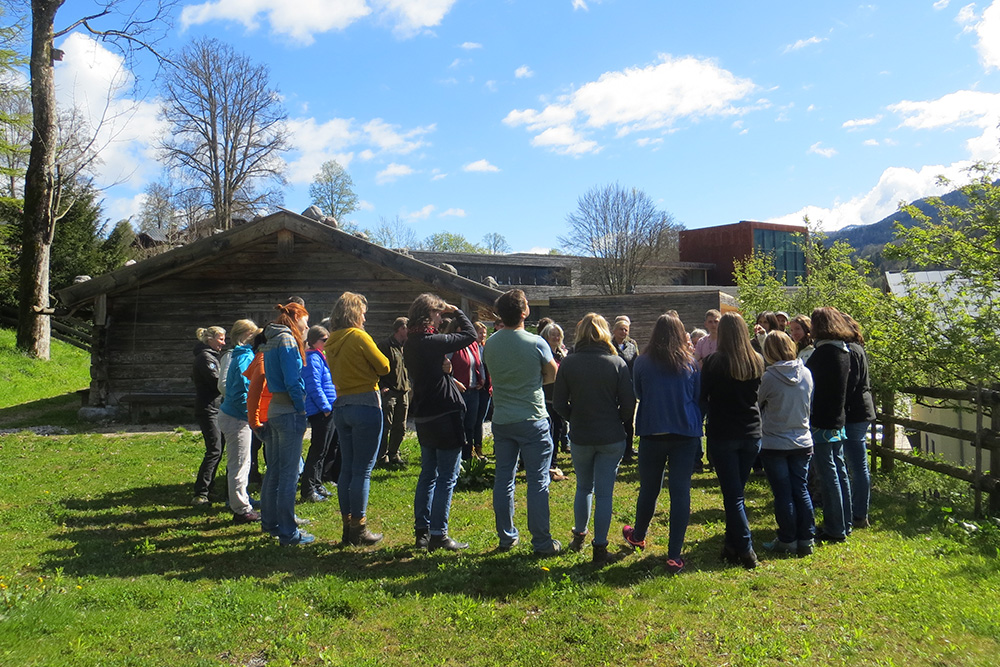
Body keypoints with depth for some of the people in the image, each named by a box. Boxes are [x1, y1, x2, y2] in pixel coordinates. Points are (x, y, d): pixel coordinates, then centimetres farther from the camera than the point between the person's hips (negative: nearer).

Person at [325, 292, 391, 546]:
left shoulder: (331, 342, 9)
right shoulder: (358, 336, -11)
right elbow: (383, 366, -5)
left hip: (341, 406, 7)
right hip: (365, 405, -7)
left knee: (347, 468, 13)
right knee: (363, 470, -2)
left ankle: (348, 525, 20)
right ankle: (359, 529, 3)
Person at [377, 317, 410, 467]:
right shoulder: (385, 346, -8)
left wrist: (407, 385, 13)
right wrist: (382, 386, -18)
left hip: (403, 392, 7)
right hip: (389, 392, -7)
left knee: (400, 427, 10)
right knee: (386, 426, -5)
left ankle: (393, 454, 23)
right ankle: (383, 457, 4)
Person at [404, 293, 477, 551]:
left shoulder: (410, 343, 8)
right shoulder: (431, 342, -18)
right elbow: (470, 335, -12)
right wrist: (455, 311, -1)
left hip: (424, 417, 9)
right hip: (445, 415, -9)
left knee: (428, 474, 17)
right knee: (447, 477, 0)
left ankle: (421, 531, 22)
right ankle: (438, 535, 4)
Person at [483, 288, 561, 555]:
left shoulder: (490, 344, 0)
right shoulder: (536, 344, -13)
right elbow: (552, 376, 1)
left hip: (501, 421, 5)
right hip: (532, 420, -4)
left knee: (503, 479, 13)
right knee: (538, 482, 3)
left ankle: (506, 537, 22)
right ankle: (541, 543, 9)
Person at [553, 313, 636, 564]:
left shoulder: (568, 363, -6)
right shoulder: (617, 363, -8)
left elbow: (559, 403, -3)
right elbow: (629, 403, -7)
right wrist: (620, 424, 10)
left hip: (580, 437, 1)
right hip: (611, 438, -1)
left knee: (583, 487, 21)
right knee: (604, 494, 5)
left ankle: (579, 536, 34)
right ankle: (600, 547, 8)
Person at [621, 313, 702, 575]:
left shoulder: (643, 362, -4)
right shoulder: (691, 363, -2)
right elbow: (699, 398, 7)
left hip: (652, 434, 0)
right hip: (686, 435, 0)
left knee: (649, 489, 15)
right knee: (681, 492, 2)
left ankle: (638, 536, 38)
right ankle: (674, 556, 3)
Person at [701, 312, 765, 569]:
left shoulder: (714, 362, -13)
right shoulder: (757, 361, 0)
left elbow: (702, 397, -4)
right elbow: (759, 395, 13)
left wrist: (710, 416, 14)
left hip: (722, 434, -4)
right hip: (751, 434, 4)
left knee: (732, 494, 2)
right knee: (736, 492, 14)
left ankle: (746, 550, 1)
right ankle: (732, 543, 21)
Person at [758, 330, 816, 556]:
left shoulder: (769, 377, -17)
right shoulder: (806, 374, -2)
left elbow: (756, 402, -3)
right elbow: (809, 404, 12)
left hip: (774, 444, -4)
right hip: (802, 442, 4)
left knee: (783, 494, 4)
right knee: (801, 490, 11)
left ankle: (787, 541, 12)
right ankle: (806, 540, 16)